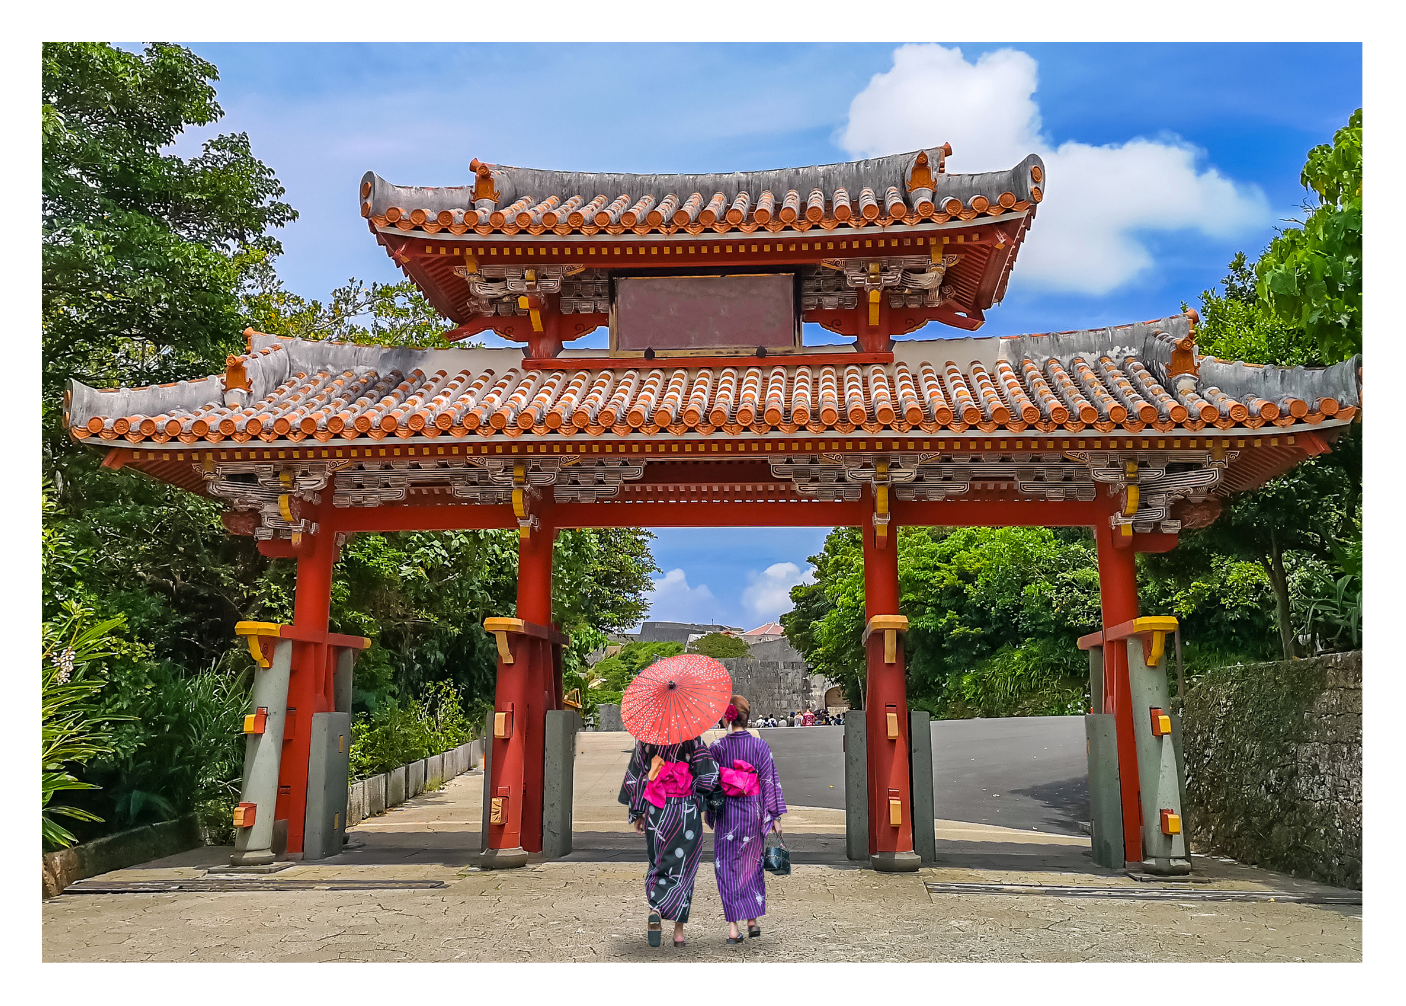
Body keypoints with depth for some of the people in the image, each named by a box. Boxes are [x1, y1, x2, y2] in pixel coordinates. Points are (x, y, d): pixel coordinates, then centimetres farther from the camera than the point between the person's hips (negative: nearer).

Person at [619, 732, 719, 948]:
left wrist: (637, 813, 9)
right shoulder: (692, 740, -8)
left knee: (658, 864, 17)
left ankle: (655, 912, -6)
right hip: (686, 813, -2)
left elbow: (636, 776, 1)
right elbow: (709, 776, -13)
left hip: (656, 813, 2)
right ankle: (678, 931, 2)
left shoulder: (646, 740, -1)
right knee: (682, 867, 7)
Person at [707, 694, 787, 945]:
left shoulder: (717, 747, -6)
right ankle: (753, 921, 22)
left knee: (727, 867, 5)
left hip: (726, 813, -1)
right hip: (753, 812, 2)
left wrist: (710, 813, 13)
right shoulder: (760, 746, -5)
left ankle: (733, 926, -2)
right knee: (751, 865, 17)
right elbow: (770, 782, -4)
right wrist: (775, 816, 2)